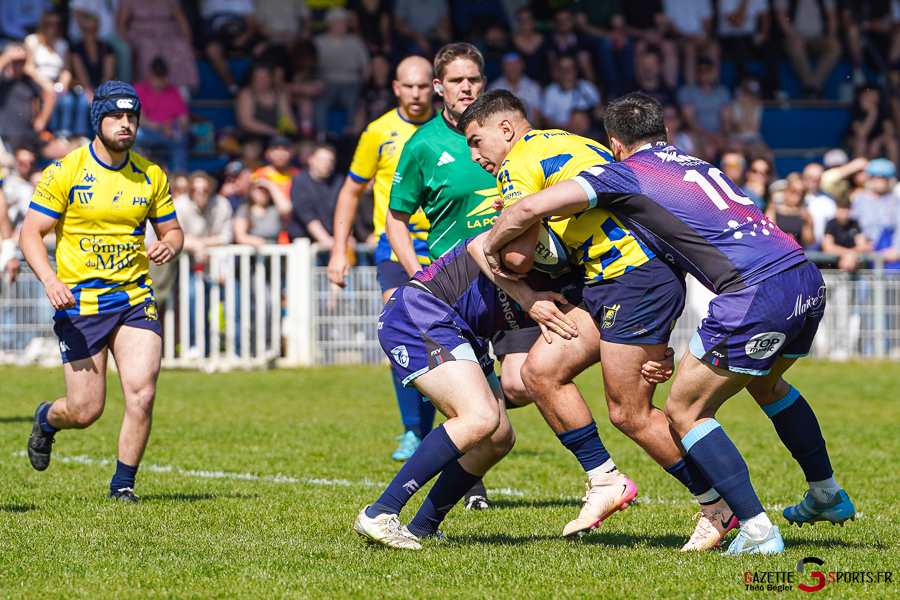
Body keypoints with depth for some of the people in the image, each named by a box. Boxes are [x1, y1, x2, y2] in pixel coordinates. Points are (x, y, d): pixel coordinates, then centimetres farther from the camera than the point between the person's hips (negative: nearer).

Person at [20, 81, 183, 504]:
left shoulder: (151, 176, 6)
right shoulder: (65, 172, -5)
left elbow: (171, 230, 16)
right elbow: (30, 233, -5)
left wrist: (169, 247, -9)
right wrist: (50, 280, -21)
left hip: (135, 300, 3)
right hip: (79, 303, -3)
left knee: (142, 393, -15)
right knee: (85, 411, -2)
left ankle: (123, 484, 3)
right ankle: (47, 419, 36)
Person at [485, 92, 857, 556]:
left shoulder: (624, 174, 4)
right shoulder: (697, 165, 26)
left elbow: (530, 208, -4)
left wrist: (490, 247, 15)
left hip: (756, 295, -8)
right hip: (807, 278, 8)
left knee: (684, 412, 5)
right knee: (765, 383, 34)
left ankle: (756, 529, -4)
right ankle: (828, 496, 45)